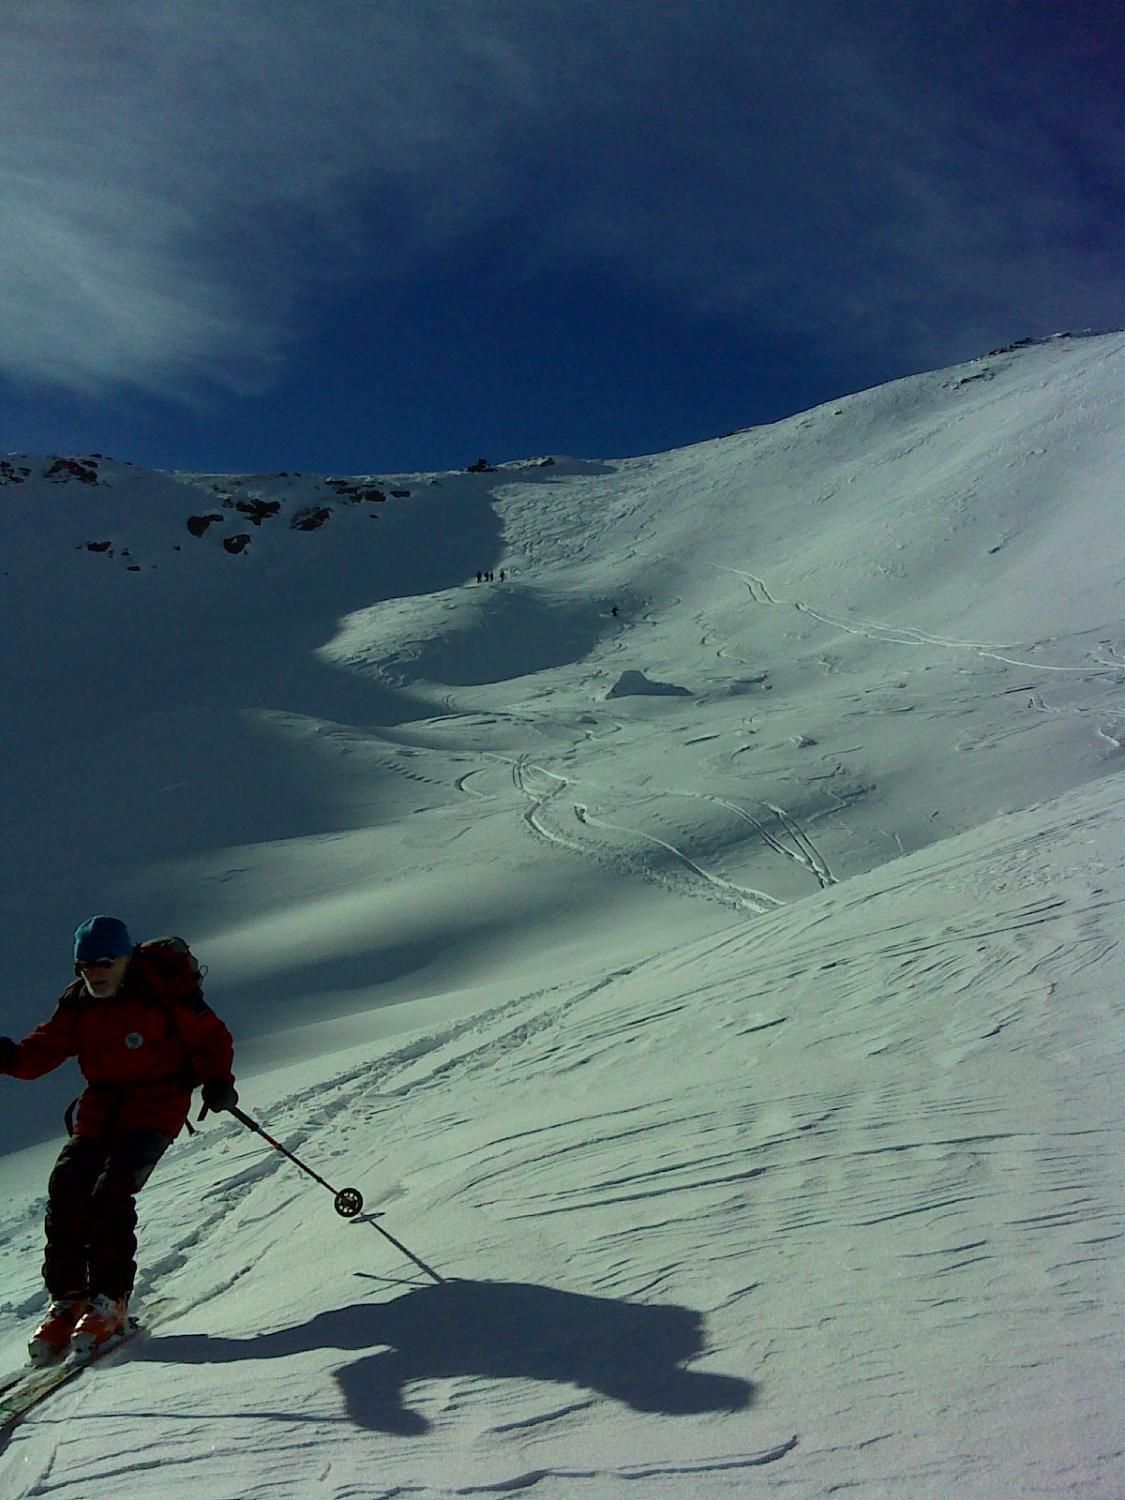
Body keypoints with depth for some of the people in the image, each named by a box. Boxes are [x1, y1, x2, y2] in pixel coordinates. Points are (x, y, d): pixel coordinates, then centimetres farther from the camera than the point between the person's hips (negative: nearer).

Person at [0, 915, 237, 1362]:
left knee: (111, 1192, -21)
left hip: (155, 1110, -5)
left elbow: (212, 1038, -5)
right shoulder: (77, 1003, 6)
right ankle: (66, 1300, 1)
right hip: (99, 1111, 5)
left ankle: (109, 1301, -8)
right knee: (66, 1187, -12)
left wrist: (218, 1081, -21)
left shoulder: (163, 993, -10)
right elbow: (42, 1052, 3)